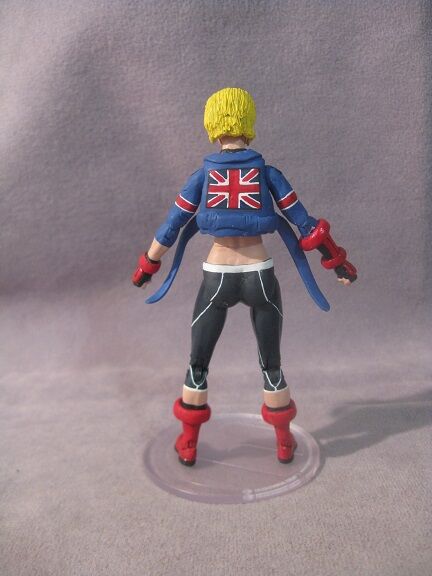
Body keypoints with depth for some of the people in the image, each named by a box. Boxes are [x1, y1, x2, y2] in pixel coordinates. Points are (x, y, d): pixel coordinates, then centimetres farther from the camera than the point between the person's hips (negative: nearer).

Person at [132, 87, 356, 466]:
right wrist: (337, 262, 12)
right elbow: (306, 225, 0)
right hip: (260, 278, 1)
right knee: (271, 364, 18)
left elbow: (169, 229, 4)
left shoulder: (203, 176, 0)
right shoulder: (267, 173, 0)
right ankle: (284, 442, 31)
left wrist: (147, 267, 19)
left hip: (217, 279, 0)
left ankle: (188, 444, 29)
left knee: (198, 362, 17)